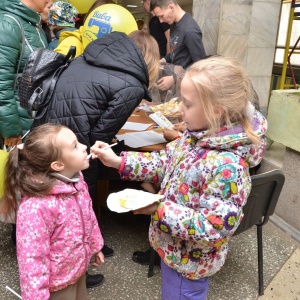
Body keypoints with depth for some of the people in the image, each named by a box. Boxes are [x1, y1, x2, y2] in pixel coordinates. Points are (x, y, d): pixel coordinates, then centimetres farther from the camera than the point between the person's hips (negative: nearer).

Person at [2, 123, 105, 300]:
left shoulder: (77, 182, -10)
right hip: (57, 284, -7)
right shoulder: (36, 207, -35)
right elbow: (32, 259, -28)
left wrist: (95, 246, 16)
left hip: (78, 268, 7)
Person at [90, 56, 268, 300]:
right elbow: (165, 162, 3)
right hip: (174, 246, 8)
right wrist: (119, 162, -6)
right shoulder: (196, 135, -9)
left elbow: (215, 226, -33)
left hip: (189, 259, -8)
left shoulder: (226, 166, -36)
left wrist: (159, 210, -30)